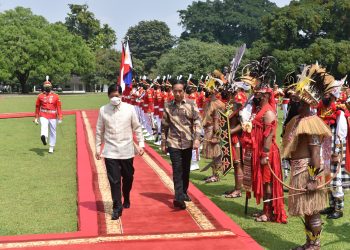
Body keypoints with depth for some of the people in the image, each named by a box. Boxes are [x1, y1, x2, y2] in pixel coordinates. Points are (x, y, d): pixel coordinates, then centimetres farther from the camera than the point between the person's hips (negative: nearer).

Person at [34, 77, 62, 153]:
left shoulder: (56, 96, 5)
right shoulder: (40, 96, 7)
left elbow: (59, 107, 4)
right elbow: (37, 107, 12)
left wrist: (60, 117, -3)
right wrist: (36, 117, 11)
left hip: (53, 117, 1)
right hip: (43, 116, -1)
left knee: (53, 132, 6)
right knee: (44, 126, -30)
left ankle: (51, 147, 16)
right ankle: (44, 137, -60)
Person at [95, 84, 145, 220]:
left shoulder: (129, 109, -4)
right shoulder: (103, 110, -2)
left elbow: (137, 127, 4)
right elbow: (99, 130, 5)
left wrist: (141, 144, 2)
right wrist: (98, 148, 6)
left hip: (127, 150, 1)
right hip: (110, 151, -1)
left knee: (128, 178, 15)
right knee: (114, 180, -4)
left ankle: (126, 199, 40)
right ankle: (117, 208, 5)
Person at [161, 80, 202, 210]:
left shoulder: (191, 104, 0)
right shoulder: (168, 106, 3)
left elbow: (197, 122, -5)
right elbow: (164, 125, 8)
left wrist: (197, 138, -16)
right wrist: (163, 143, 8)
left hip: (188, 142, 1)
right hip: (173, 143, -1)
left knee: (186, 169, 13)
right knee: (177, 170, -8)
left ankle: (184, 192, 30)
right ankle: (179, 198, -14)